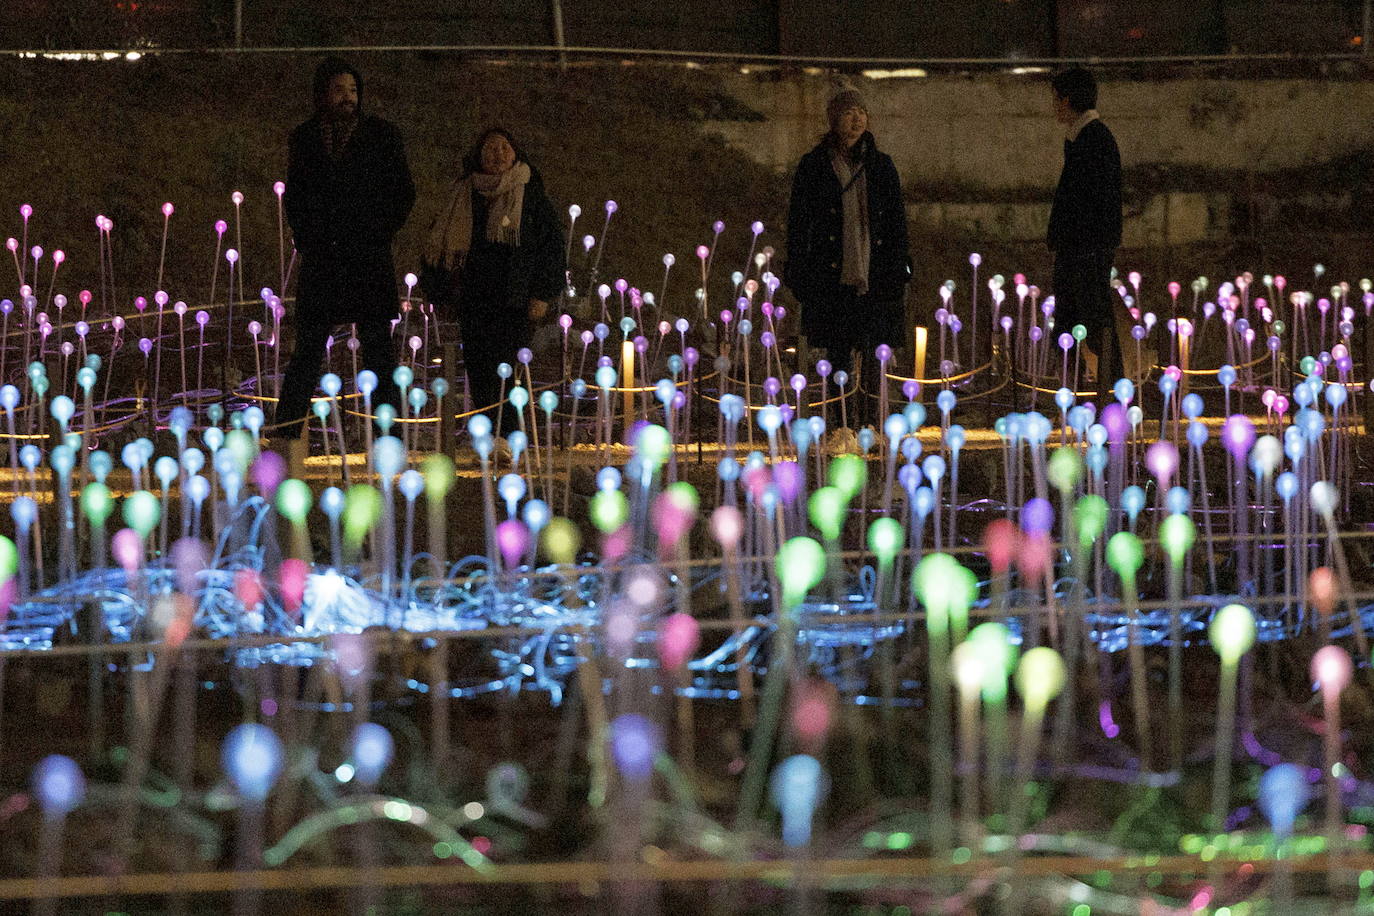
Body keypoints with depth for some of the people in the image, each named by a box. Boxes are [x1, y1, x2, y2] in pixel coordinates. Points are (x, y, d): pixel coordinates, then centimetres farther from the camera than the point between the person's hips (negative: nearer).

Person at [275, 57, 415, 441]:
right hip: (321, 261, 1)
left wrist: (379, 235, -2)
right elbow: (293, 197, 17)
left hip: (370, 261, -1)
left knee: (378, 349, -1)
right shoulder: (304, 139, 10)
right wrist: (307, 239, 5)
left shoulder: (381, 134, 4)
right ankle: (284, 435, 3)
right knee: (308, 350, 1)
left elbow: (404, 193, 6)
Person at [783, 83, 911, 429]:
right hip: (832, 279, -1)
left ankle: (871, 424, -1)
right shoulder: (813, 166, 5)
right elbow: (798, 222, 6)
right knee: (837, 352, 0)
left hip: (874, 278, 1)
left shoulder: (881, 165, 10)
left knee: (874, 354, -4)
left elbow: (897, 220, 11)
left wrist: (899, 268, 4)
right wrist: (797, 270, -1)